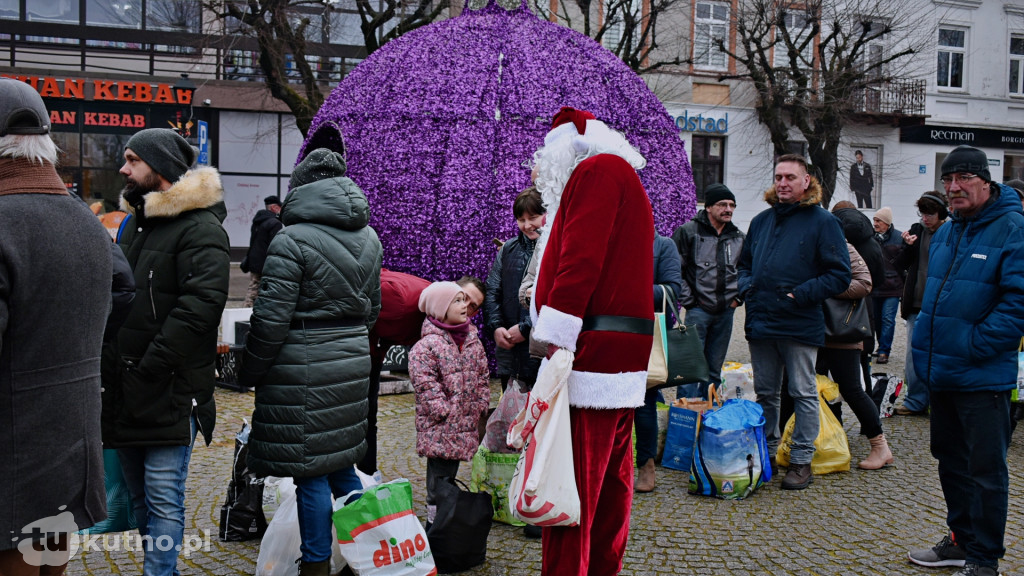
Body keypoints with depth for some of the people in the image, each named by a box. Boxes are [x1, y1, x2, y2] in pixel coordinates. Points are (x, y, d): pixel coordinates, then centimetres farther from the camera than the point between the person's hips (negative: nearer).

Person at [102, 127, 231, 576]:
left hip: (169, 393, -9)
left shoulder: (200, 228, -12)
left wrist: (148, 367, -21)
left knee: (163, 501, -5)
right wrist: (110, 364, 13)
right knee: (139, 498, 18)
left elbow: (201, 305, -23)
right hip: (126, 393, 9)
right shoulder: (136, 224, 17)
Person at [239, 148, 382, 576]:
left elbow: (271, 318, -15)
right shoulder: (369, 238, 10)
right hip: (353, 362, 8)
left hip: (303, 369, -7)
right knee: (343, 464, 18)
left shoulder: (291, 241, -13)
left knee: (310, 473, 1)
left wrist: (250, 372, -2)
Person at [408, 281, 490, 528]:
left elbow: (482, 376, 17)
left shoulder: (473, 341, 10)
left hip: (466, 423, 6)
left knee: (450, 472, 15)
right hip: (439, 426, -6)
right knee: (440, 473, -2)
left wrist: (481, 405, 9)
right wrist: (444, 411, -16)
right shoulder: (426, 346, -12)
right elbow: (425, 384, -15)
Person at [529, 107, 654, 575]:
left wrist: (555, 342, -20)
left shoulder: (596, 170, -4)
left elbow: (580, 260, -17)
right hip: (624, 359, 10)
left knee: (571, 483, -10)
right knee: (610, 479, 15)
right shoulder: (624, 176, 26)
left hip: (592, 353, -10)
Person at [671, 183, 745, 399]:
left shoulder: (739, 237, 11)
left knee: (715, 368, 11)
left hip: (726, 311, 5)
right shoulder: (689, 231, -4)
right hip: (698, 309, -5)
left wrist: (738, 296, 12)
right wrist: (686, 299, -9)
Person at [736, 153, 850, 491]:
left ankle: (802, 460, 12)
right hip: (760, 323, 5)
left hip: (800, 324, -5)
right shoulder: (761, 221, 14)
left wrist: (802, 294, -15)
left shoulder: (822, 222, -3)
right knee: (765, 393, 13)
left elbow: (839, 274, -7)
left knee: (804, 394, 4)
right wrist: (746, 286, 3)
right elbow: (744, 263, 24)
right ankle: (765, 453, 25)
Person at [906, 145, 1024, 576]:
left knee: (985, 469, 3)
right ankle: (961, 541, 33)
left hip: (982, 377, -8)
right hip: (942, 374, 8)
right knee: (950, 460, 18)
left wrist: (973, 346, -20)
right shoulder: (945, 233, 13)